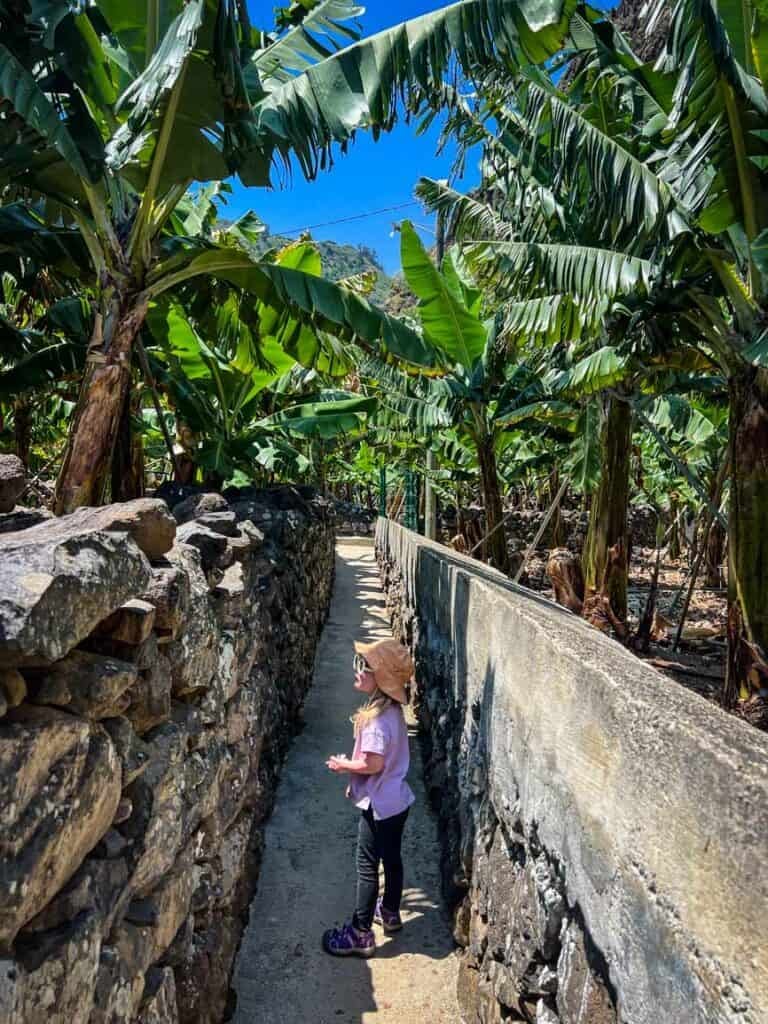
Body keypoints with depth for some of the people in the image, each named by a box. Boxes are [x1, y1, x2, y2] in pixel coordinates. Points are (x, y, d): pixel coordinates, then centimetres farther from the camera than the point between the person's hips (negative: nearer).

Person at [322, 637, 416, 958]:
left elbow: (373, 764, -28)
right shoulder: (392, 709, 1)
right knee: (391, 858, 23)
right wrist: (355, 774, 14)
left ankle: (361, 934, 17)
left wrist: (343, 765, -11)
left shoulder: (377, 718, -28)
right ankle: (390, 912, 41)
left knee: (367, 866, 4)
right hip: (396, 799, 9)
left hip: (379, 805, -9)